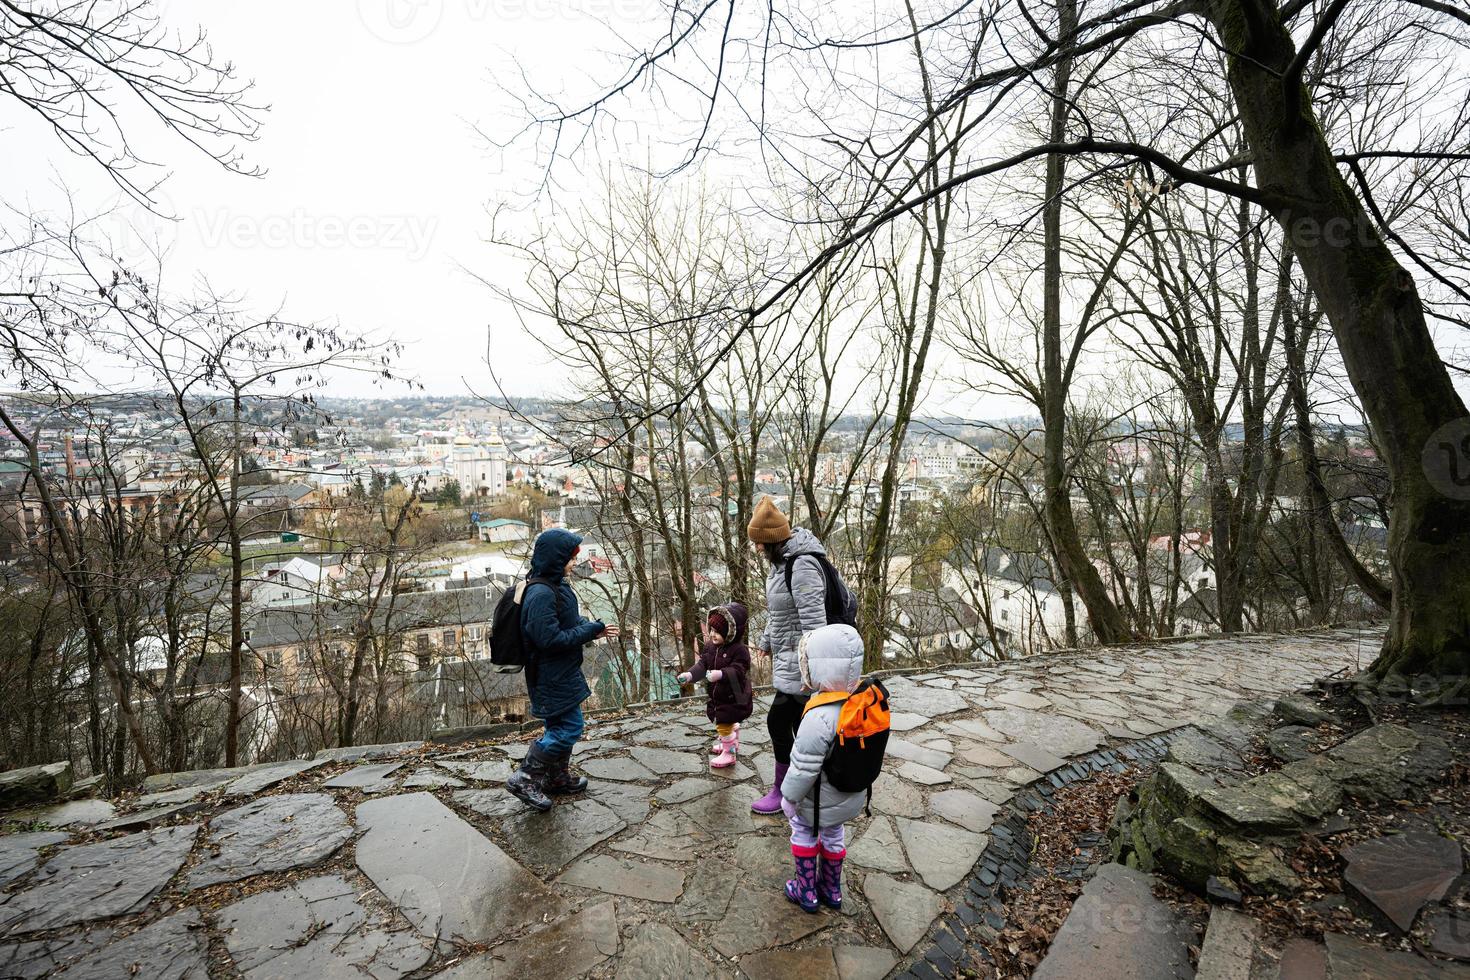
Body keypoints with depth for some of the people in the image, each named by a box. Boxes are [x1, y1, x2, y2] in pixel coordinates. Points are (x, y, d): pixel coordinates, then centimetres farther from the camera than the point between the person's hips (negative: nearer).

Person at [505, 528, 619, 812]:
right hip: (552, 676, -10)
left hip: (561, 673, 10)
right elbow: (550, 639, -27)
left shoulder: (557, 586, 6)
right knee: (569, 727, -3)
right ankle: (525, 778, 9)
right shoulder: (541, 594, -26)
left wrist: (593, 627, -1)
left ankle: (558, 778, 35)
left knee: (561, 726, 20)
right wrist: (591, 631, -20)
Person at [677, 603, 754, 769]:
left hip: (734, 697, -8)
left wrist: (720, 674, -48)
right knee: (730, 721, 26)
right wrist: (689, 674, -25)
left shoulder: (739, 650, -23)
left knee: (724, 724, -3)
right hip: (718, 694, 8)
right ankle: (733, 744, 49)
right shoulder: (710, 647, -1)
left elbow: (738, 671, -32)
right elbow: (702, 665, -7)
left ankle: (729, 754, 17)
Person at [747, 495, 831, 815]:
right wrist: (767, 642, 29)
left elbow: (814, 620, -26)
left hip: (799, 662, -9)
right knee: (803, 726, 15)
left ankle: (781, 789, 20)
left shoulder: (802, 566, -23)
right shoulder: (781, 561, 9)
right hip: (786, 657, 9)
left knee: (778, 721, 2)